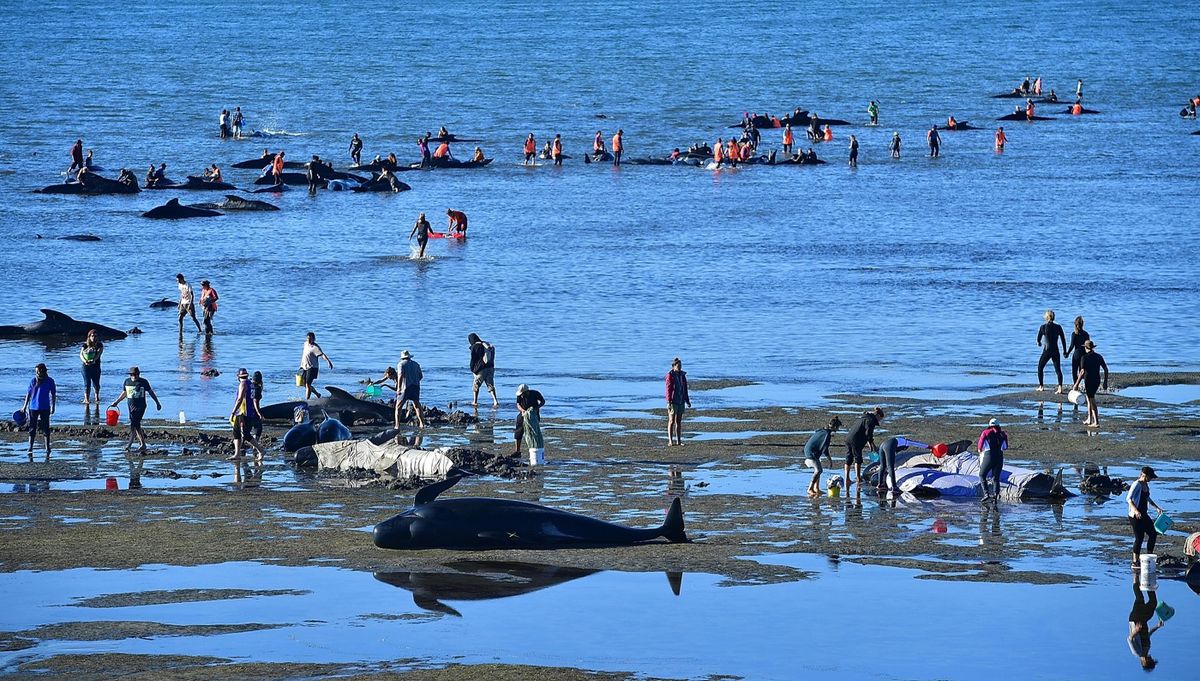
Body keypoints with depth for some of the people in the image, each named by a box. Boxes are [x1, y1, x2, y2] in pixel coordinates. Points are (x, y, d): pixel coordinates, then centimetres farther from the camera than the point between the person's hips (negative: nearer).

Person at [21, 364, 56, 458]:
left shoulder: (50, 381, -2)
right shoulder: (33, 380, -1)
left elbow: (53, 394, 6)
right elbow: (28, 393, 6)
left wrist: (53, 406, 4)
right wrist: (25, 406, 7)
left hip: (45, 408, -1)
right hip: (33, 407, 1)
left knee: (45, 428, 4)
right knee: (32, 428, 3)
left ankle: (47, 448, 12)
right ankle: (30, 448, 7)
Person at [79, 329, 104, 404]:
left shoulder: (99, 345, 3)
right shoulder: (85, 345, 5)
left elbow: (99, 354, -13)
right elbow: (81, 354, -5)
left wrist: (93, 360, -31)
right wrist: (84, 361, -26)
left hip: (96, 366, 0)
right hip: (86, 366, 0)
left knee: (96, 383, 7)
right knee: (87, 383, -7)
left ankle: (97, 397, 27)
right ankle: (86, 399, -8)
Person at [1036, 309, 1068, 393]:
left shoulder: (1043, 327, -6)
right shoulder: (1058, 327, 0)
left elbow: (1038, 339, 2)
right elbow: (1063, 339, 3)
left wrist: (1039, 343, 26)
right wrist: (1065, 351, 12)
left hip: (1047, 350, -2)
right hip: (1056, 351, 2)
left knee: (1040, 367, 18)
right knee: (1058, 369, 1)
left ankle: (1041, 386, 22)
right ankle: (1060, 387, -15)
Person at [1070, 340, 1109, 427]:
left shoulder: (1085, 358, -12)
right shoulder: (1099, 357, 6)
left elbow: (1082, 372, -19)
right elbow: (1106, 369, 7)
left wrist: (1076, 384, -15)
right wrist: (1105, 382, 15)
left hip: (1089, 381, -7)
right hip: (1097, 381, 7)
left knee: (1092, 401, -3)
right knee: (1089, 399, 23)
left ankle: (1096, 422, -5)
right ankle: (1089, 419, 29)